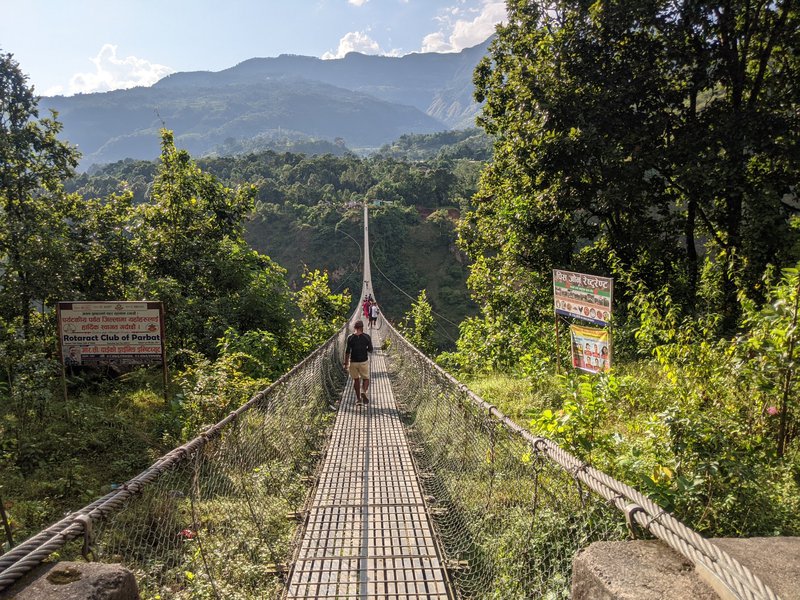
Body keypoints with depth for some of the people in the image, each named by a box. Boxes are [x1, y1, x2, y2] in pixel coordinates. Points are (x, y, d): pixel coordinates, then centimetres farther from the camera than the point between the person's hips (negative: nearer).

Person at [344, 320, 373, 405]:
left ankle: (358, 399, 17)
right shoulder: (367, 337, -6)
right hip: (364, 361, 0)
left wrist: (346, 364, -1)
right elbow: (370, 350, 1)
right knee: (366, 378, 16)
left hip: (353, 362, 0)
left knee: (356, 379, 16)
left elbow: (347, 352, -8)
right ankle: (363, 391, -13)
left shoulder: (350, 337, -7)